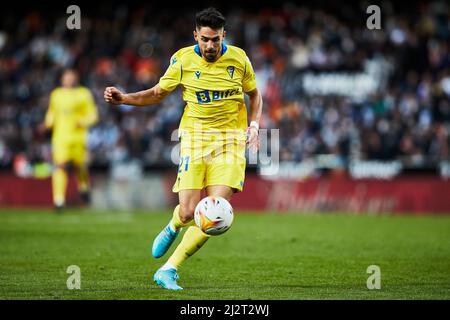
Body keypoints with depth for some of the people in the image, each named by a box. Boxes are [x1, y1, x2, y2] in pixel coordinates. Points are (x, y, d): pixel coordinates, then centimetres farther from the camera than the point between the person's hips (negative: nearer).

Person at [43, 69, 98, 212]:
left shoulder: (84, 94, 4)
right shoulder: (56, 94, 14)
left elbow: (93, 114, 3)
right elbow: (51, 113, 25)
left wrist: (84, 122, -16)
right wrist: (48, 123, 5)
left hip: (78, 136, -1)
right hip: (60, 135, 1)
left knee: (80, 166, 4)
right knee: (60, 166, -14)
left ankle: (83, 188, 38)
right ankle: (59, 200, -18)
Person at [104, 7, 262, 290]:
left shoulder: (238, 59, 0)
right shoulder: (183, 60, -2)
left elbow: (254, 94, 16)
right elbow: (157, 94, 10)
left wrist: (254, 124, -1)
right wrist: (124, 98, -5)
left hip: (230, 142, 0)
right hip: (195, 139, 0)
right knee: (189, 212, -11)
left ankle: (169, 270, -5)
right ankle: (173, 229, 30)